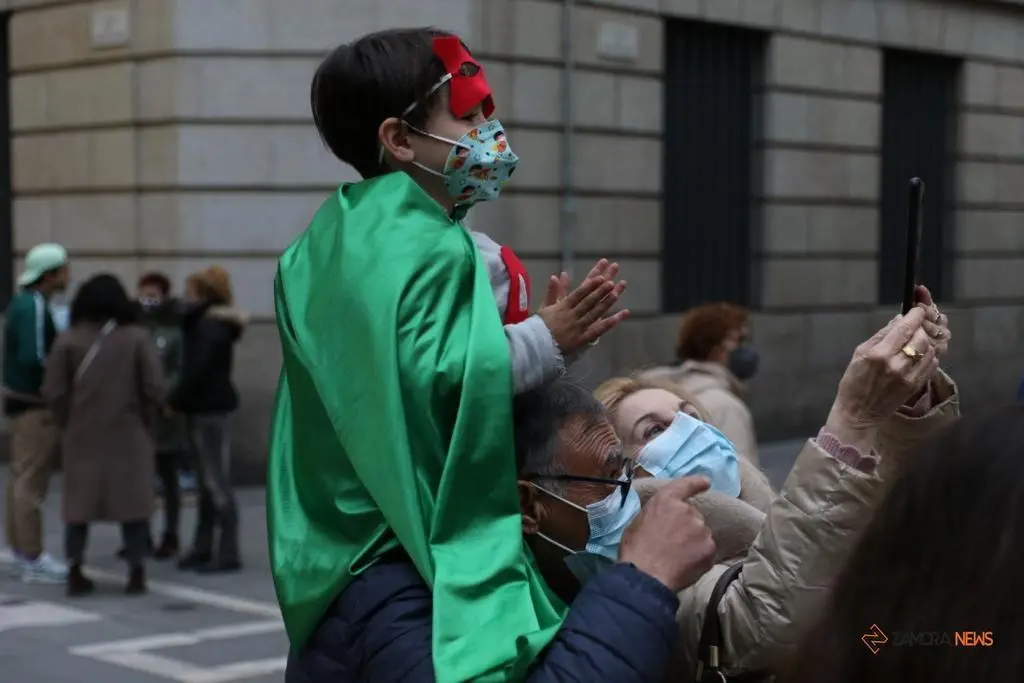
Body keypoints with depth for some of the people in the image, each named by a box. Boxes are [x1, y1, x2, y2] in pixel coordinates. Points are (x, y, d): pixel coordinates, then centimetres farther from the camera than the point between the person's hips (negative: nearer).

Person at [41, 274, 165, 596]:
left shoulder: (69, 340, -3)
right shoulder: (137, 338, -5)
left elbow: (53, 391, -4)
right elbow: (154, 388, -8)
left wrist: (68, 422, 10)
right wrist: (144, 421, 7)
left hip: (82, 435, 1)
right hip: (128, 434, -1)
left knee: (79, 501, 10)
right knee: (133, 500, 6)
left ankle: (75, 573, 9)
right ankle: (136, 573, 5)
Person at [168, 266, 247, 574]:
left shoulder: (212, 328, -14)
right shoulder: (202, 324, 15)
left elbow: (198, 370, -19)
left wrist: (174, 400, -12)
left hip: (210, 409, -10)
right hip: (202, 408, 10)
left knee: (217, 482, -7)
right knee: (207, 482, 12)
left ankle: (229, 553, -4)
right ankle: (203, 548, 18)